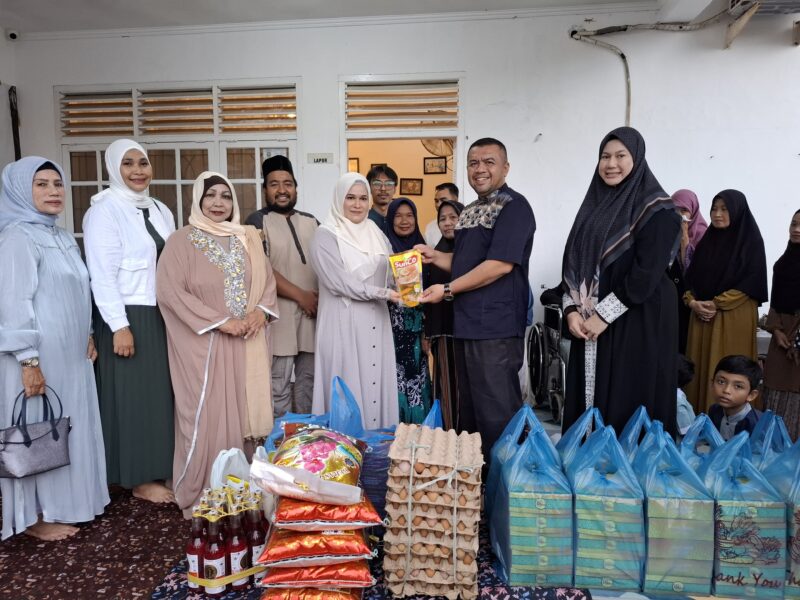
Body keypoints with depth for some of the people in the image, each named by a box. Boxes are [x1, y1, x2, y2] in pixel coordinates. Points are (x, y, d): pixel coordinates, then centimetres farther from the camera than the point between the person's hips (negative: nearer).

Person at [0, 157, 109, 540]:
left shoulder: (62, 237, 13)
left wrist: (87, 335, 18)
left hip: (69, 353, 8)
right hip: (39, 355, -8)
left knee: (67, 427, 15)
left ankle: (63, 503, 30)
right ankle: (36, 517, 17)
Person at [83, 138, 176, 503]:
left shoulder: (160, 210, 12)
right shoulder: (105, 210, -9)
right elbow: (102, 274, -15)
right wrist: (119, 326, -19)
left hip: (163, 315, 7)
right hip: (128, 317, -7)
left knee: (162, 393, 13)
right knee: (135, 396, 2)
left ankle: (161, 468, 26)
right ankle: (141, 479, 14)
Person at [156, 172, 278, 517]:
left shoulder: (247, 239, 11)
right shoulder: (182, 241, -3)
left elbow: (268, 280, 12)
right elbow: (171, 292, -12)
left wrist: (261, 311, -9)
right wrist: (221, 322, -16)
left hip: (247, 343, 5)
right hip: (204, 344, -4)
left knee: (244, 414, 9)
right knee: (207, 417, 0)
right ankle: (203, 496, 16)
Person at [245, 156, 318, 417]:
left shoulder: (310, 222, 14)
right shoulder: (258, 221, -2)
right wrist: (300, 295, -14)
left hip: (313, 312, 5)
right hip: (280, 314, -5)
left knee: (309, 379, 13)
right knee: (279, 384, 1)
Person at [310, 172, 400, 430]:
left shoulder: (376, 233, 13)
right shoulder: (326, 235, -6)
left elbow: (390, 274, 10)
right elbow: (340, 282, -15)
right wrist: (383, 293, -18)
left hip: (376, 321, 6)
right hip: (344, 323, -5)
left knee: (377, 383, 9)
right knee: (349, 387, -2)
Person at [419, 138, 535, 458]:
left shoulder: (514, 206, -10)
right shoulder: (469, 212, 16)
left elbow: (500, 264, -20)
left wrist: (447, 289, -15)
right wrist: (436, 257, 6)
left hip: (496, 327, -9)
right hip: (467, 323, 9)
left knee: (497, 414, 0)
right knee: (469, 408, 19)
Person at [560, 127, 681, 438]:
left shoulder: (656, 210, -6)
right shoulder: (595, 204, 13)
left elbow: (646, 274, -15)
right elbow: (573, 262, 10)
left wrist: (603, 316, -15)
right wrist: (572, 310, -2)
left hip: (637, 321, -6)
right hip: (588, 323, 6)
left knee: (628, 405, -1)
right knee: (588, 398, 9)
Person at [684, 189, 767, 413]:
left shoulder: (751, 240, -1)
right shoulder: (708, 239, 13)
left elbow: (753, 281, -9)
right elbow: (691, 276, 11)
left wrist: (717, 304, -14)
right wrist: (692, 302, -7)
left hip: (734, 317, -5)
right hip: (702, 315, 5)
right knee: (700, 368, 4)